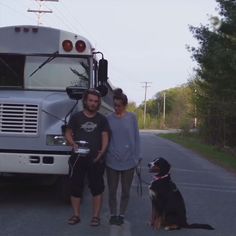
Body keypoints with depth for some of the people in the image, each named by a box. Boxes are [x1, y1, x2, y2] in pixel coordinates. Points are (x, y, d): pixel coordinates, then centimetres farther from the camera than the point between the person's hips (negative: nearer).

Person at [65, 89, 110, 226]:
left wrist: (101, 152, -13)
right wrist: (73, 143, -12)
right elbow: (68, 134, 9)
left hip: (96, 158, 0)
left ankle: (96, 216, 11)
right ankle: (76, 215, 16)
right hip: (78, 157, 0)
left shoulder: (102, 119, 7)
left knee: (97, 188, 1)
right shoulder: (76, 117, 6)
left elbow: (105, 137, 2)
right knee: (75, 186, 4)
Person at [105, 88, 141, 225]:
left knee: (126, 190, 9)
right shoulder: (109, 119, 0)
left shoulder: (132, 118, -2)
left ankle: (122, 215, 22)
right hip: (112, 161, 1)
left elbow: (136, 138, 0)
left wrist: (137, 157, -3)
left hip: (128, 161, -1)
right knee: (112, 190, 8)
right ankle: (113, 214, 22)